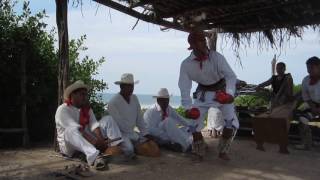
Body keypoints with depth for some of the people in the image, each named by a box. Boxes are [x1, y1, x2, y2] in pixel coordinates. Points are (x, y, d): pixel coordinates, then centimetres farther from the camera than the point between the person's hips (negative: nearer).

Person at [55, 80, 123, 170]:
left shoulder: (87, 109, 9)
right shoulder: (62, 110, -12)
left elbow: (94, 125, -8)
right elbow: (76, 129, -27)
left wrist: (101, 141, -26)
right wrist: (94, 142, -37)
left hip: (88, 141, 6)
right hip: (69, 145, -6)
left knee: (108, 120, -2)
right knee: (71, 130, -39)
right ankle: (94, 156, -59)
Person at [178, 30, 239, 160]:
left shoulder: (217, 57, -24)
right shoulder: (186, 64, -19)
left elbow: (231, 76, -28)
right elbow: (184, 86, -16)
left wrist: (229, 93, -45)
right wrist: (188, 107, -24)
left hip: (221, 91, -1)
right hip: (203, 93, 1)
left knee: (232, 124, -6)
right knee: (194, 124, -3)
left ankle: (223, 151, 17)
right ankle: (199, 151, 22)